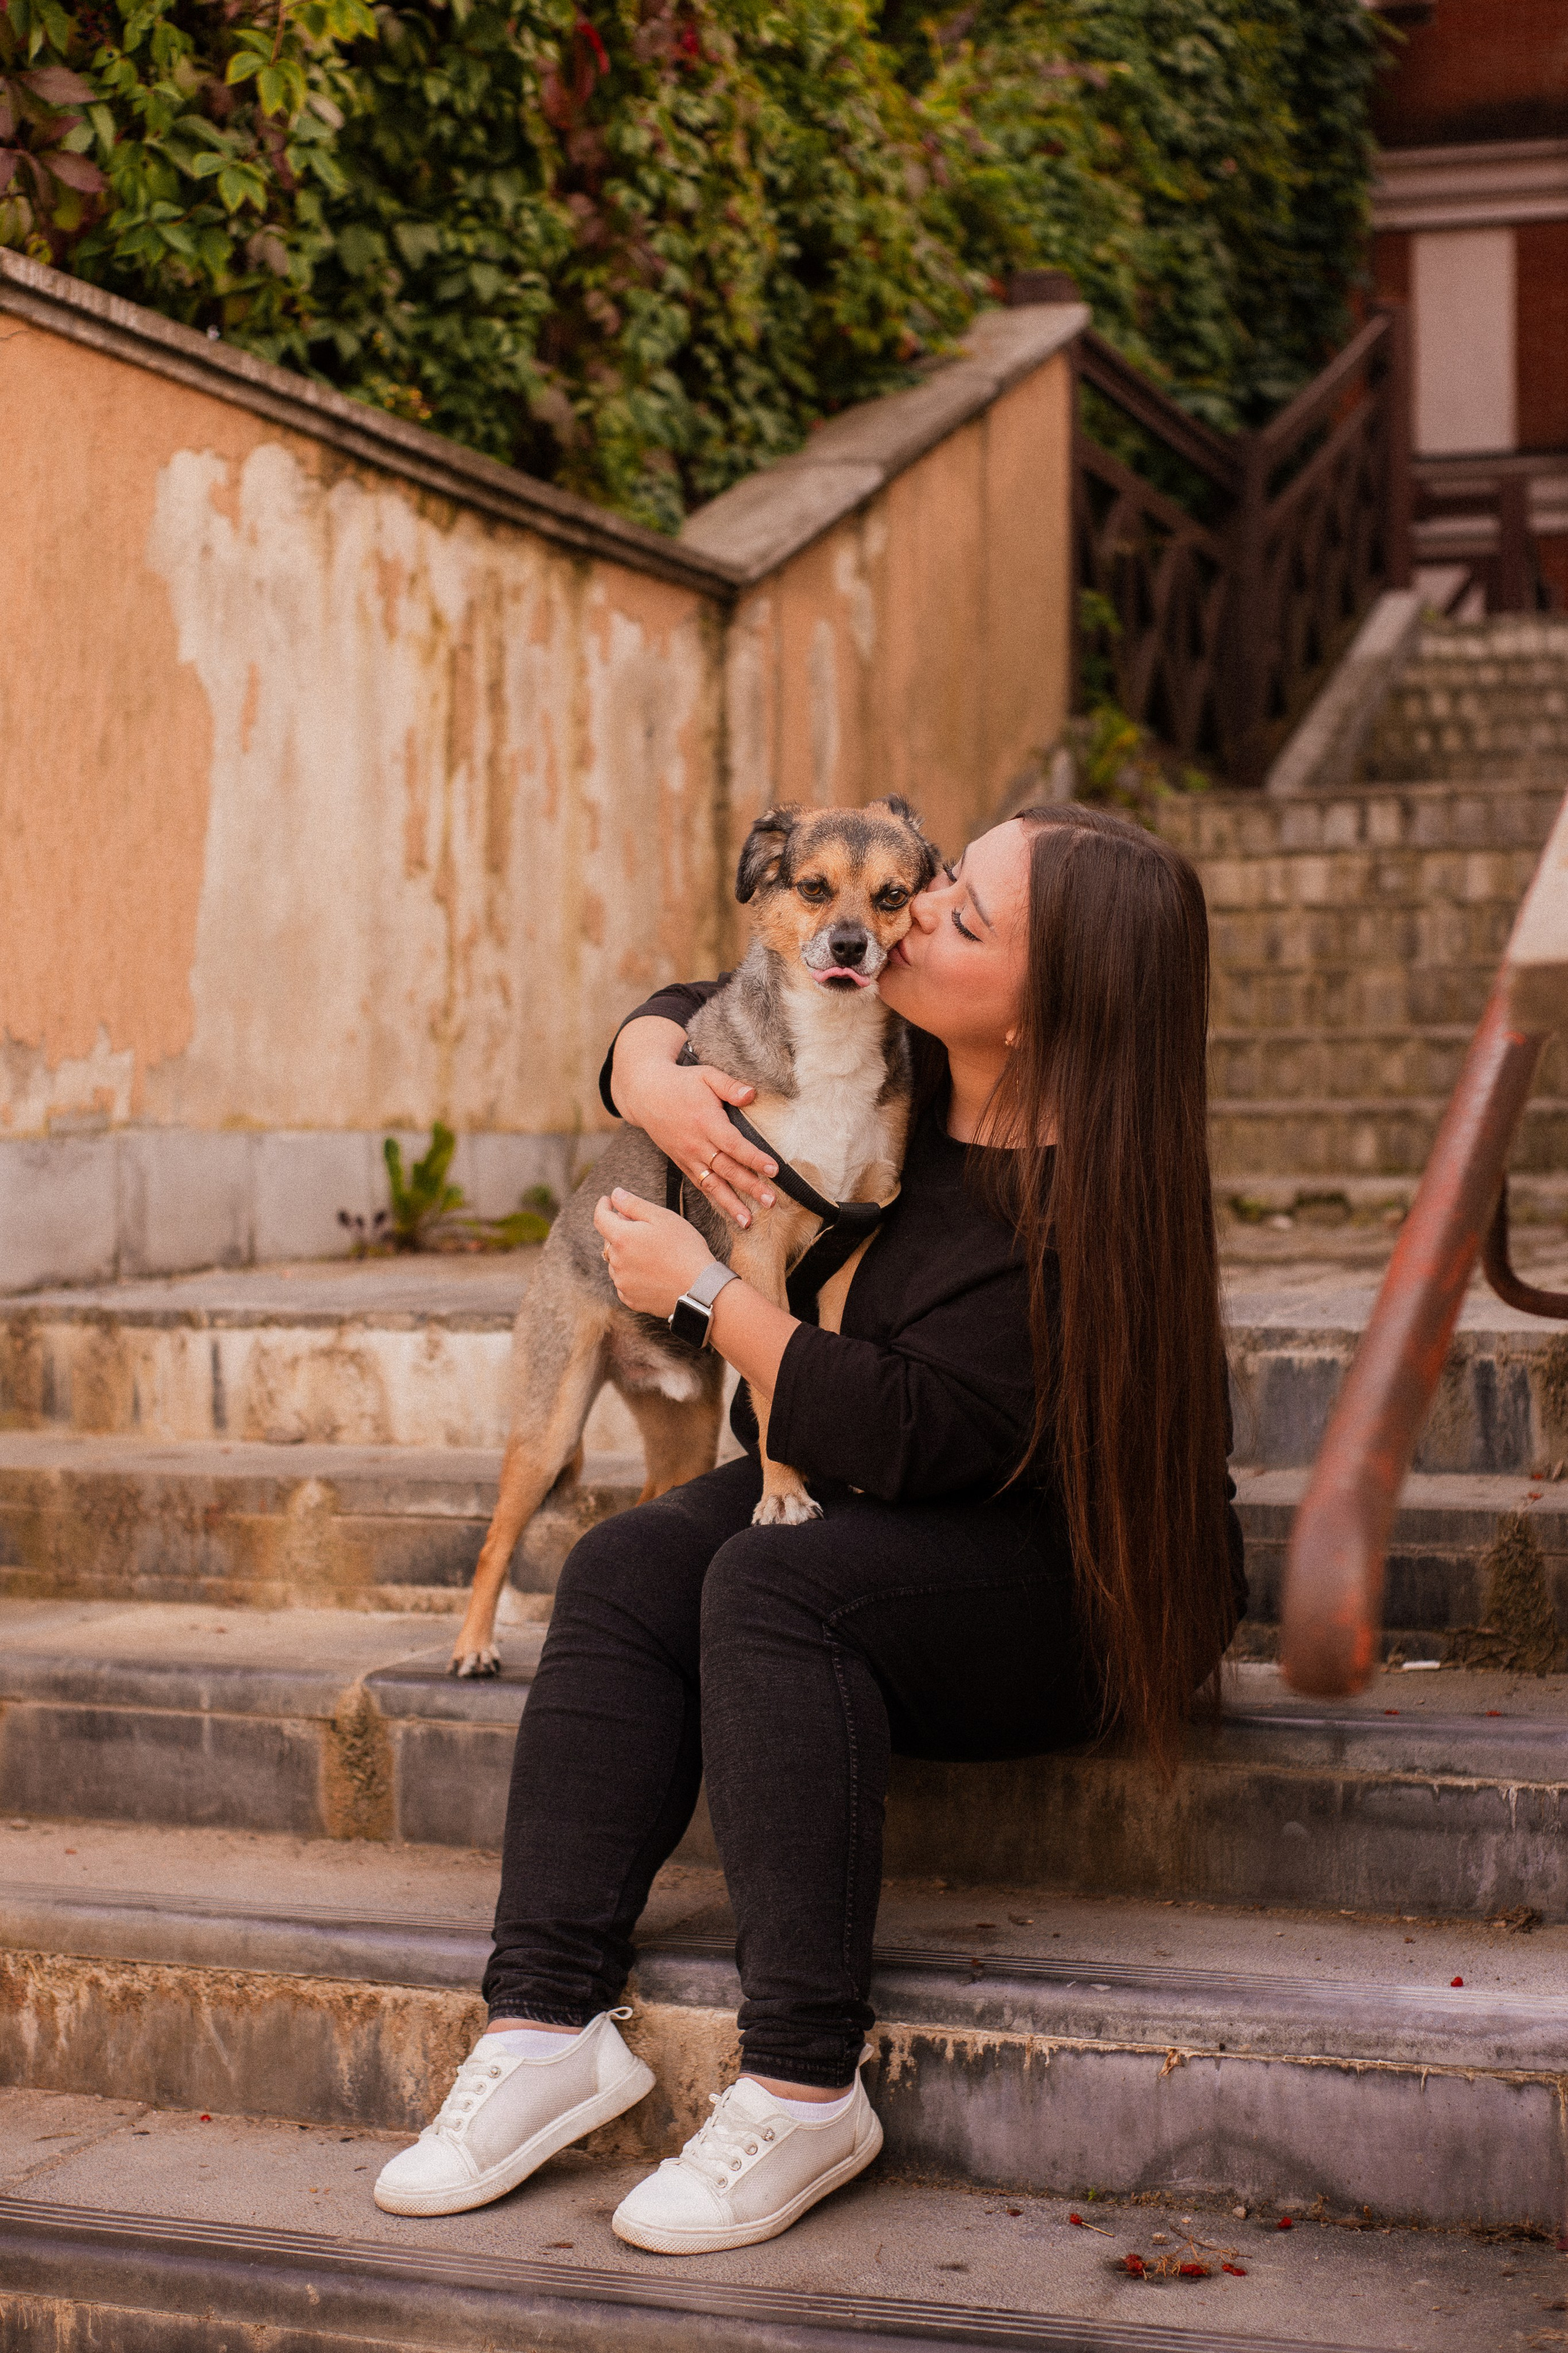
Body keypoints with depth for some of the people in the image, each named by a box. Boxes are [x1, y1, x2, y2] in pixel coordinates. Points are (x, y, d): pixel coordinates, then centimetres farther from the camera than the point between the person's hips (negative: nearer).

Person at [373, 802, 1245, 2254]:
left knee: (772, 1584, -33)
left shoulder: (1081, 1209, -27)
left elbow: (903, 1436, -30)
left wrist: (702, 1290, -20)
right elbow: (691, 1010, 13)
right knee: (625, 1572, -17)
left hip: (1076, 1584, -8)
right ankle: (548, 2018, -21)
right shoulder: (890, 1058, -2)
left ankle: (804, 2086, -28)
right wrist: (653, 1082, -11)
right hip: (886, 1512, 8)